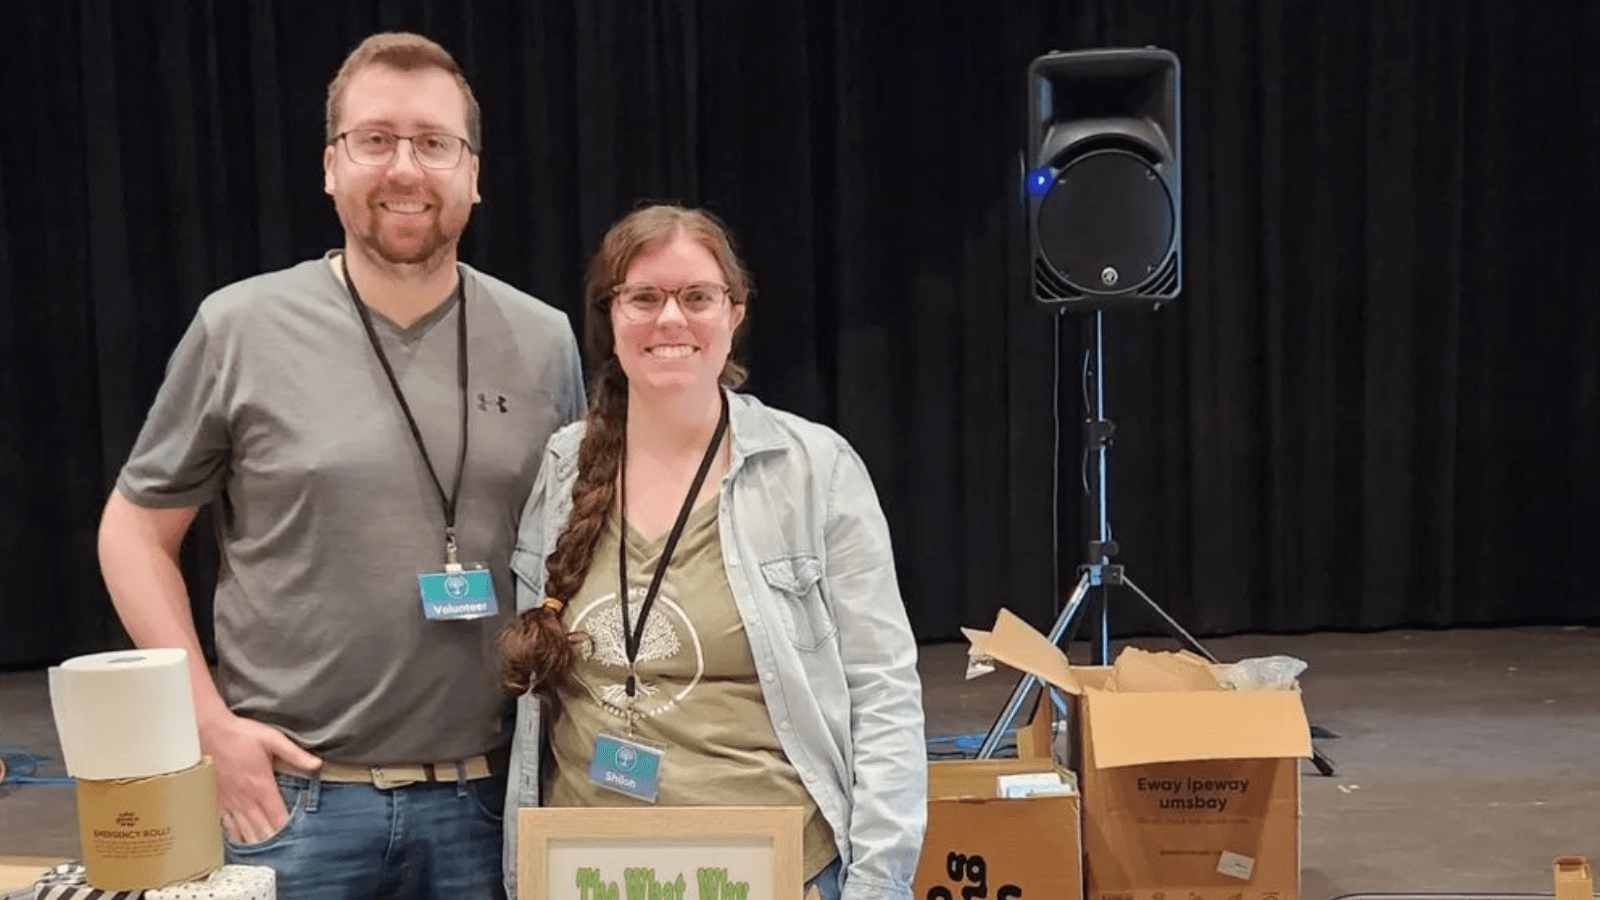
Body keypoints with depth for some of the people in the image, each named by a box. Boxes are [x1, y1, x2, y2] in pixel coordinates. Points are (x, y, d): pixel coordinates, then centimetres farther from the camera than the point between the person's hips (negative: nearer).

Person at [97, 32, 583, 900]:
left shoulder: (542, 341, 2)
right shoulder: (240, 329, -4)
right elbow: (135, 530, 3)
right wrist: (209, 723, -6)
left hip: (490, 794, 2)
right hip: (293, 794, -1)